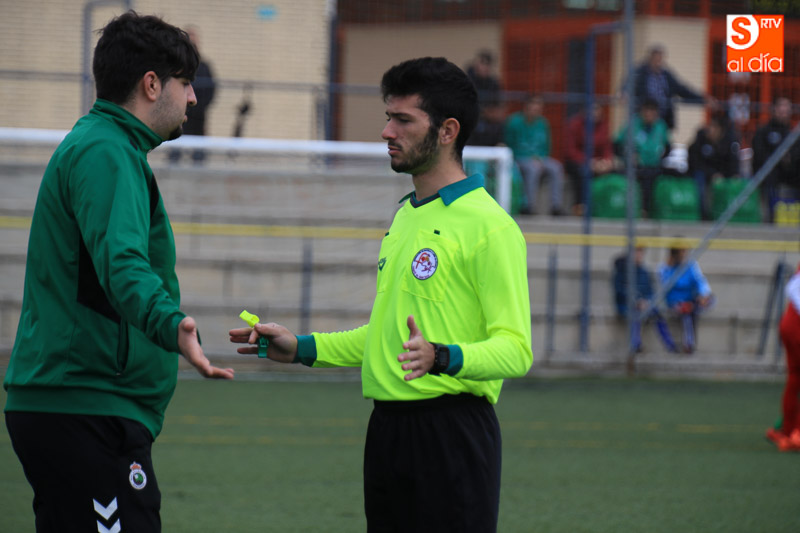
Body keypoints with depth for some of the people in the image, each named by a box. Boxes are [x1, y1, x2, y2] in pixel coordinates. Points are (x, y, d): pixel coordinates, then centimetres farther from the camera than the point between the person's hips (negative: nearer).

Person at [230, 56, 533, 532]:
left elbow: (515, 349, -17)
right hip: (388, 430, 9)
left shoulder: (490, 227, -11)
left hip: (451, 434, -9)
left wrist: (441, 357, -32)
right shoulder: (405, 217, 18)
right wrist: (302, 347, 22)